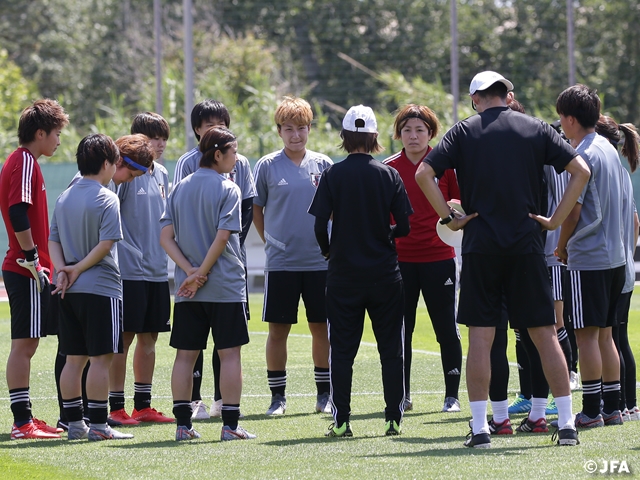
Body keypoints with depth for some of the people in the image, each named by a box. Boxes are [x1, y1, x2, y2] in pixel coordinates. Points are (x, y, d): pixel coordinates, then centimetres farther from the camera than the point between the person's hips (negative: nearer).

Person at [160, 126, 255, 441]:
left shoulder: (179, 189, 9)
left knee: (185, 354, 7)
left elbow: (166, 237, 2)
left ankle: (183, 424, 7)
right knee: (230, 353, 1)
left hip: (187, 289, 5)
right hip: (226, 286, -5)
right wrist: (201, 274, -10)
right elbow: (222, 238, -15)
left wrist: (191, 270, -6)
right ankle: (230, 425, -1)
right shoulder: (228, 190, -7)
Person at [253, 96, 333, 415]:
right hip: (280, 263, -2)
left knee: (321, 328, 5)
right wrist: (273, 241, 6)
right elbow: (256, 209, 9)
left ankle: (324, 394, 15)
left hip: (319, 261, 2)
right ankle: (278, 395, 9)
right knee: (278, 329, 0)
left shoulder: (323, 165, 6)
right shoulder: (267, 166, 1)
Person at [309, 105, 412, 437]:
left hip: (343, 274, -1)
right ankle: (394, 418, 6)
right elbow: (404, 226, -2)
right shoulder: (389, 175, -2)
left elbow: (319, 224, -8)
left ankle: (341, 421, 2)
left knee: (342, 350, 4)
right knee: (391, 349, 7)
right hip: (384, 273, 1)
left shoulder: (333, 175, -5)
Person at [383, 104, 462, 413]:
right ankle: (402, 396, 14)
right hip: (400, 258, 2)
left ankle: (452, 395, 10)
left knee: (447, 329, 1)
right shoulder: (388, 168, 4)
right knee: (400, 330, 5)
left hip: (439, 257, -2)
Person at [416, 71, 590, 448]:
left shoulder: (464, 132, 2)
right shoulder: (537, 129, 6)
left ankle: (480, 428, -2)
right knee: (546, 335, 5)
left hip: (480, 247, -1)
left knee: (480, 337, 1)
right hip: (527, 246, 1)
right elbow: (581, 171, 0)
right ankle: (568, 425, 5)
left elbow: (424, 174, -6)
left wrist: (449, 218, -1)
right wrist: (556, 220, 3)